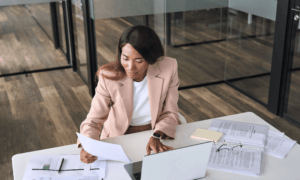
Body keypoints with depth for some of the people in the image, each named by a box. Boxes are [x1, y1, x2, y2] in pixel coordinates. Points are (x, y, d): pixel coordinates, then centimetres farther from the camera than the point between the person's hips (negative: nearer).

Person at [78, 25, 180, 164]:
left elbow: (170, 114, -5)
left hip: (158, 134, 1)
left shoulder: (168, 68, -14)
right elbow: (93, 121, -12)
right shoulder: (109, 76, -17)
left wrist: (156, 137, -24)